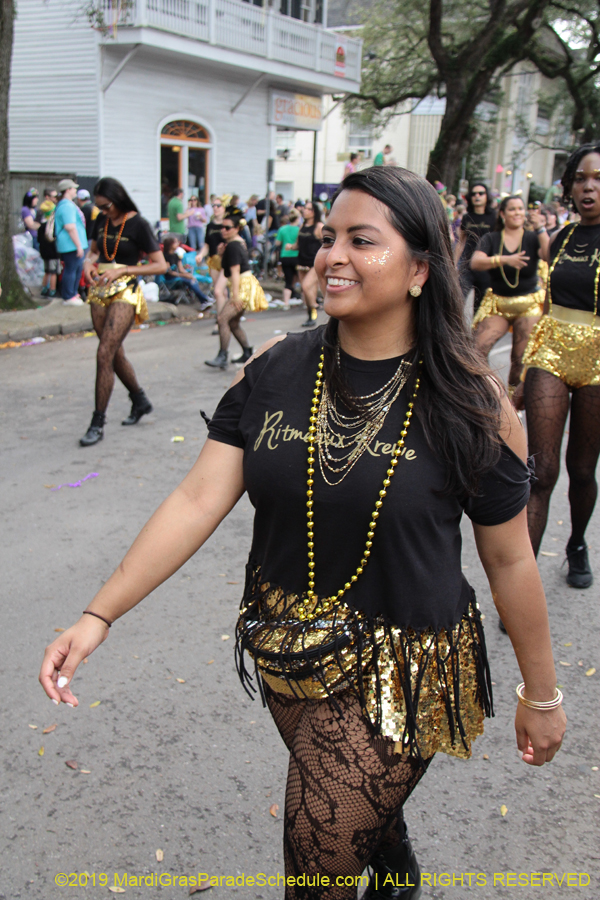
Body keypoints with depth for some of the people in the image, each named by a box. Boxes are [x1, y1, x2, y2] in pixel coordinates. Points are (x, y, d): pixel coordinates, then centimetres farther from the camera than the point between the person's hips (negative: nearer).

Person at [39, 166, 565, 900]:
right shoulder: (274, 370, -8)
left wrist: (541, 695, 1)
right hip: (285, 650, 4)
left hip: (396, 671, -4)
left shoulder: (468, 400, -15)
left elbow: (509, 559, -8)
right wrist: (99, 615, -17)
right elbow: (199, 500, -11)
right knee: (368, 805, 28)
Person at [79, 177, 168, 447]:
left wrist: (122, 270, -17)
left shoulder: (138, 225, -9)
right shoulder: (101, 221, 8)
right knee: (114, 354, 15)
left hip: (124, 294, -7)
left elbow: (160, 265, -10)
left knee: (104, 355, -13)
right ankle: (140, 401, 36)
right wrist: (88, 262, 1)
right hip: (100, 292, 7)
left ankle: (97, 423, -6)